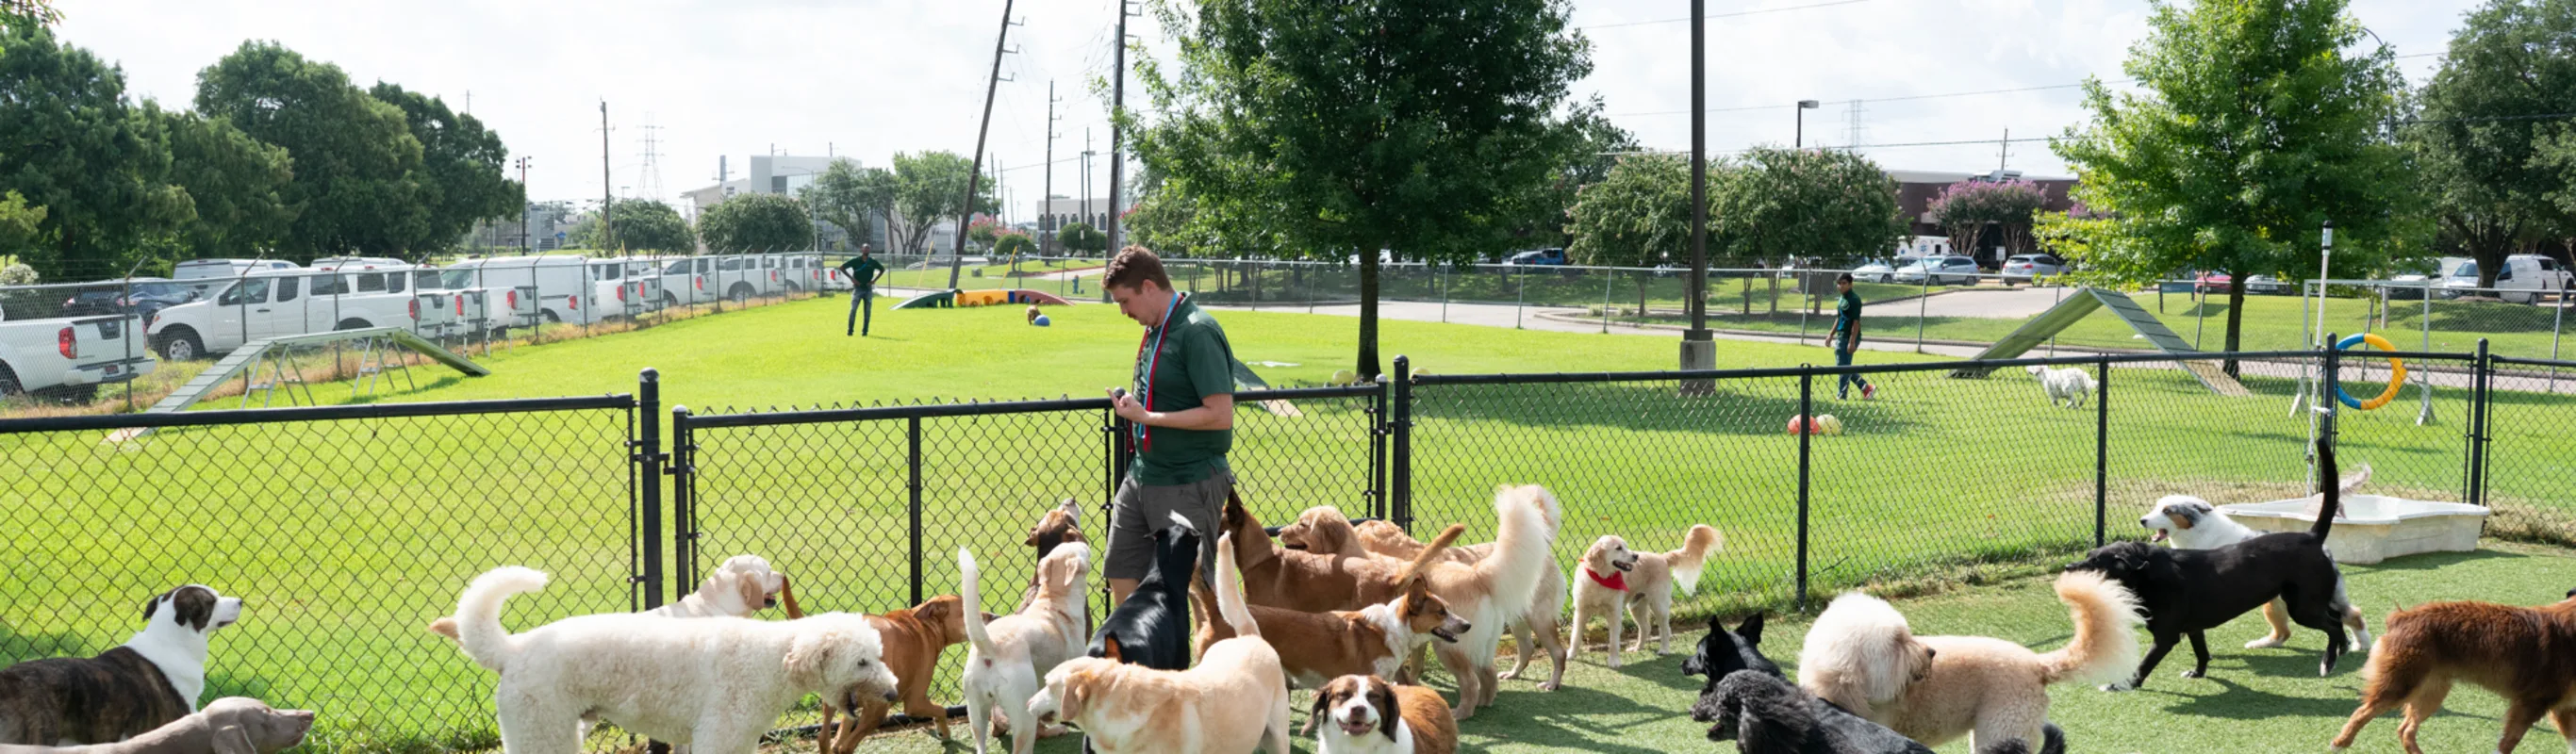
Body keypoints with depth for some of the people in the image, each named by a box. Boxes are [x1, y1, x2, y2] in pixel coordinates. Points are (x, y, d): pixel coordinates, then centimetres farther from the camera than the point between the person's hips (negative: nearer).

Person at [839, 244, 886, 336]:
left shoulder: (873, 262, 3)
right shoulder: (855, 260, -4)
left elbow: (882, 269, 18)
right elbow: (842, 267, -1)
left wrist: (874, 280, 5)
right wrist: (852, 278, -7)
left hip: (868, 288, 3)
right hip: (858, 287, -3)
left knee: (868, 311, 3)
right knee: (853, 309, -10)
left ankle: (865, 330, 12)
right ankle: (850, 330, -6)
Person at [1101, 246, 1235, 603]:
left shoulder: (1198, 332, -18)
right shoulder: (1156, 330, 10)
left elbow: (1220, 415, -24)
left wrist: (1147, 417, -21)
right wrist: (1133, 403, 5)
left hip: (1189, 485, -9)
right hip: (1143, 476, 9)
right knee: (1122, 573, 14)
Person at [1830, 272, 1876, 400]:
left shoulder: (1854, 299, -14)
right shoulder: (1842, 299, 13)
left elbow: (1856, 322, -18)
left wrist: (1852, 342, -21)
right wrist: (1831, 335, 24)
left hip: (1849, 338, -9)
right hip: (1841, 337, 9)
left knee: (1843, 367, -4)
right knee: (1842, 366, 14)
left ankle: (1841, 396, 4)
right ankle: (1866, 388, 23)